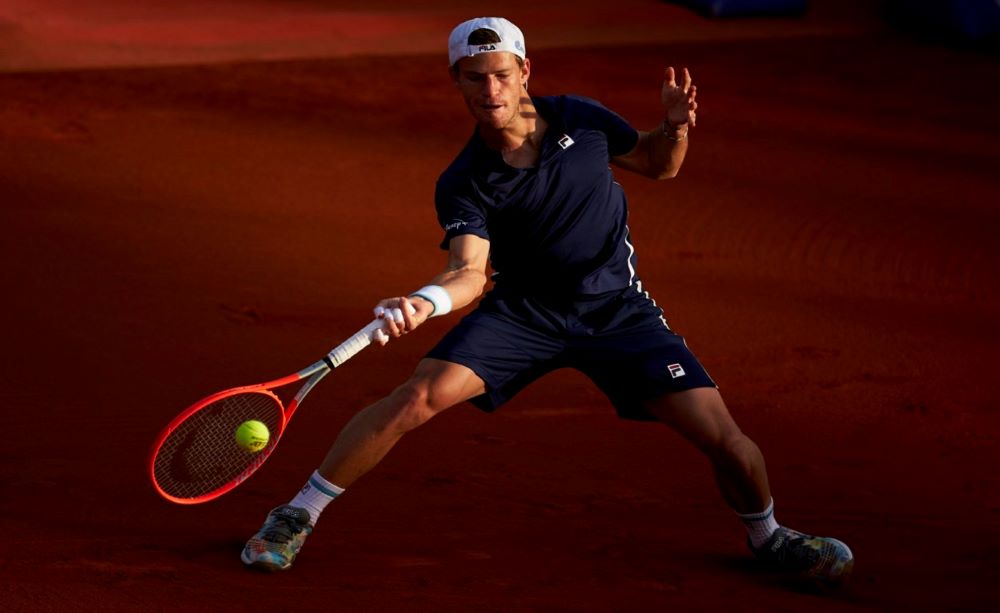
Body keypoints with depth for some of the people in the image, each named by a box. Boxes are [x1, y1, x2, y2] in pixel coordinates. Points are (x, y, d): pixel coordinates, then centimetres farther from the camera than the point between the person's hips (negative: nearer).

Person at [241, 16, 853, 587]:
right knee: (419, 396, -22)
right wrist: (424, 301, -49)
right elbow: (470, 271, -27)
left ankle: (767, 535, 23)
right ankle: (298, 515, -6)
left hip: (619, 310, 1)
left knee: (723, 438, -11)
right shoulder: (464, 185, -14)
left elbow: (659, 165, 9)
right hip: (524, 312, -1)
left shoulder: (580, 119, -8)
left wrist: (676, 126, -14)